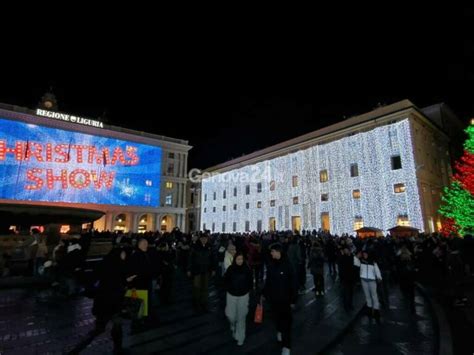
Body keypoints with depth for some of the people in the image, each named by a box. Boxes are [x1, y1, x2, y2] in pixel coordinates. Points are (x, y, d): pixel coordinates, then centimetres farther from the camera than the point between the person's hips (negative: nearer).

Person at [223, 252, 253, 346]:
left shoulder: (247, 269, -11)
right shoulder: (230, 269, -12)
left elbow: (250, 281, 2)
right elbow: (226, 280, 3)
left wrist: (248, 290, -3)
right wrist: (228, 289, -3)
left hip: (243, 296, 0)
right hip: (231, 295, 0)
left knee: (241, 317, 6)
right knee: (231, 316, 3)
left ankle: (240, 338, 25)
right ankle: (233, 325, 40)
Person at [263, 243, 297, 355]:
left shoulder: (287, 265, -19)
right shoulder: (271, 265, -6)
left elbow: (293, 283, -14)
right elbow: (268, 281, 4)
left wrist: (293, 299, -12)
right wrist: (264, 293, 9)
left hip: (284, 298, -4)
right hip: (273, 297, 4)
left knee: (286, 320, 0)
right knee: (277, 317, 22)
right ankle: (279, 331, 51)